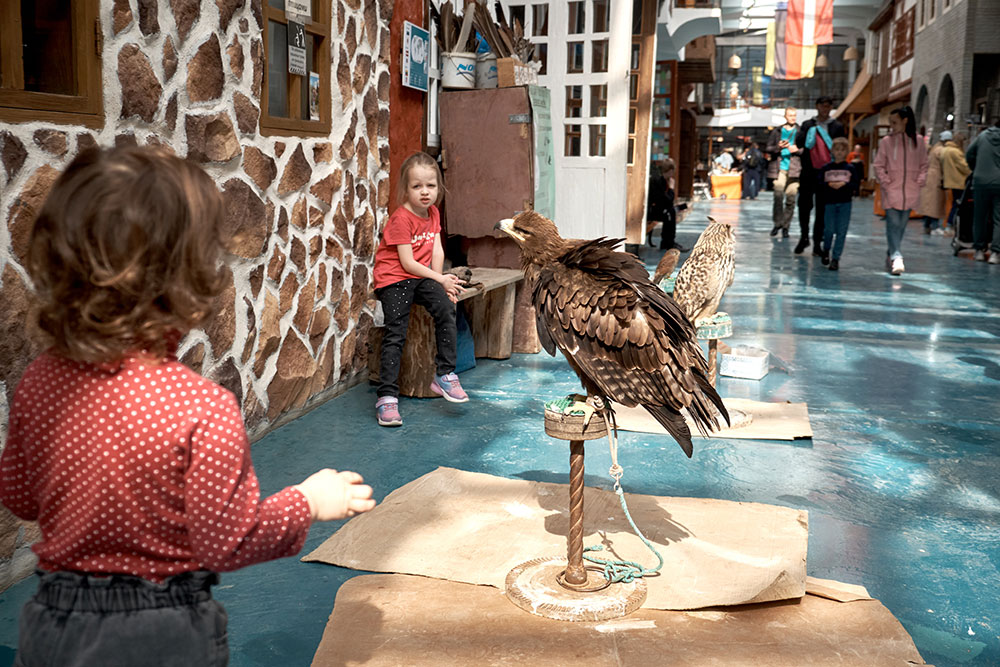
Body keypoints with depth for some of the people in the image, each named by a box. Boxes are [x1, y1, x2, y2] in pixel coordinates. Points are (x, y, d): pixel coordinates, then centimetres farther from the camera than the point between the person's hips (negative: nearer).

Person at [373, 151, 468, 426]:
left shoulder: (433, 213, 9)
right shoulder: (401, 219, -14)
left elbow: (437, 250, 5)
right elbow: (408, 263, -15)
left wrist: (441, 283, -8)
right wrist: (441, 280, -11)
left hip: (422, 277, 6)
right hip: (394, 279, -6)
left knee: (445, 308, -20)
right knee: (395, 334, -13)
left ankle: (445, 375, -11)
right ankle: (386, 398, -11)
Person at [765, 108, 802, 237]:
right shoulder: (777, 131, 12)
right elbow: (769, 148, 13)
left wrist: (796, 149, -9)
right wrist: (778, 147, -6)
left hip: (794, 169, 0)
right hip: (780, 168, 0)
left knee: (791, 199, 0)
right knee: (778, 195, -10)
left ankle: (785, 226, 7)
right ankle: (777, 223, 4)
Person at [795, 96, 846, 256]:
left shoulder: (837, 126, 7)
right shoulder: (807, 125, 9)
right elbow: (798, 143, -4)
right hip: (808, 172, 0)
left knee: (822, 209, 3)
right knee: (804, 205, -1)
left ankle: (817, 242, 10)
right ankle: (804, 236, 18)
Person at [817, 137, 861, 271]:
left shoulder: (850, 168, 5)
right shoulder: (826, 168, 6)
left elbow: (856, 184, -1)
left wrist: (844, 184, -16)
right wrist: (829, 185, -17)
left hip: (845, 203, 0)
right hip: (830, 202, 0)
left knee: (841, 231, -2)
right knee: (829, 229, -2)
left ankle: (836, 258, 4)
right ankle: (826, 250, 27)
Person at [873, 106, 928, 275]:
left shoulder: (918, 141, 5)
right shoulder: (886, 141, -1)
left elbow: (923, 164, 14)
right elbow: (878, 165, 2)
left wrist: (920, 181, 2)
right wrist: (885, 182, -8)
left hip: (910, 192, 2)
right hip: (891, 191, -2)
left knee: (901, 225, 9)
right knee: (893, 224, -12)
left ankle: (891, 254, 22)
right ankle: (896, 257, -16)